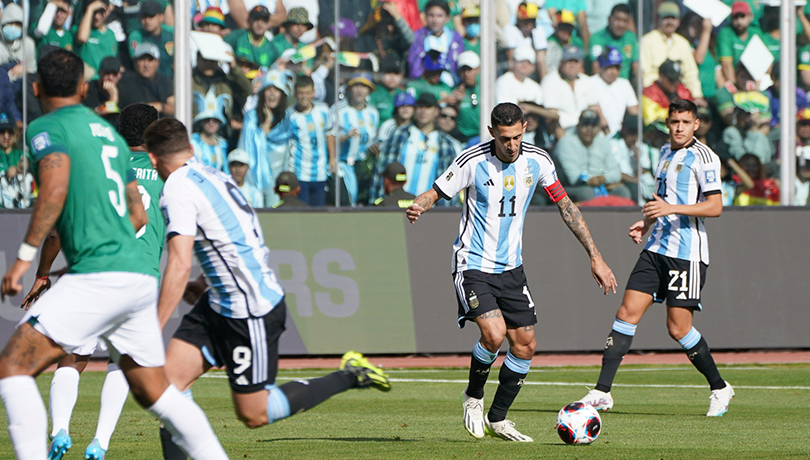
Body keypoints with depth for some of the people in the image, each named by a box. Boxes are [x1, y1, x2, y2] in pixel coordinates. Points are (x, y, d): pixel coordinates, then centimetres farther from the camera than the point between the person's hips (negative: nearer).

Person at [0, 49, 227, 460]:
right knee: (154, 392, 19)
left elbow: (55, 189, -19)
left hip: (98, 278, -8)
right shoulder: (109, 134, 23)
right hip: (140, 276, 8)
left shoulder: (46, 128, 0)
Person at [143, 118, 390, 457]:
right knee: (167, 379, 0)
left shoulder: (177, 191, -17)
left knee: (253, 414, 1)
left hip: (251, 312, -10)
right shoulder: (214, 177, 11)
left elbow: (179, 265, -27)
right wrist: (204, 285, 23)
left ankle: (348, 377, 11)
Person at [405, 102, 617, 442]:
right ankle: (473, 397, 3)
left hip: (511, 267, 5)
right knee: (494, 333, -24)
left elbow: (565, 205, 7)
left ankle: (497, 418, 21)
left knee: (525, 346, 4)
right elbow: (435, 193, -6)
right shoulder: (472, 161, -14)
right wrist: (418, 206, -31)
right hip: (474, 264, -5)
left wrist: (595, 256, 5)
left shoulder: (537, 161, -3)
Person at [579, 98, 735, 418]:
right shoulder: (665, 152, 16)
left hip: (687, 252, -7)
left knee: (678, 328, -6)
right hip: (656, 247, 7)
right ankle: (602, 392, -3)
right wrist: (646, 223, 16)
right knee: (627, 313, -3)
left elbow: (715, 206, -15)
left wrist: (671, 209, -22)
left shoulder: (703, 157, -8)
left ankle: (719, 388, 14)